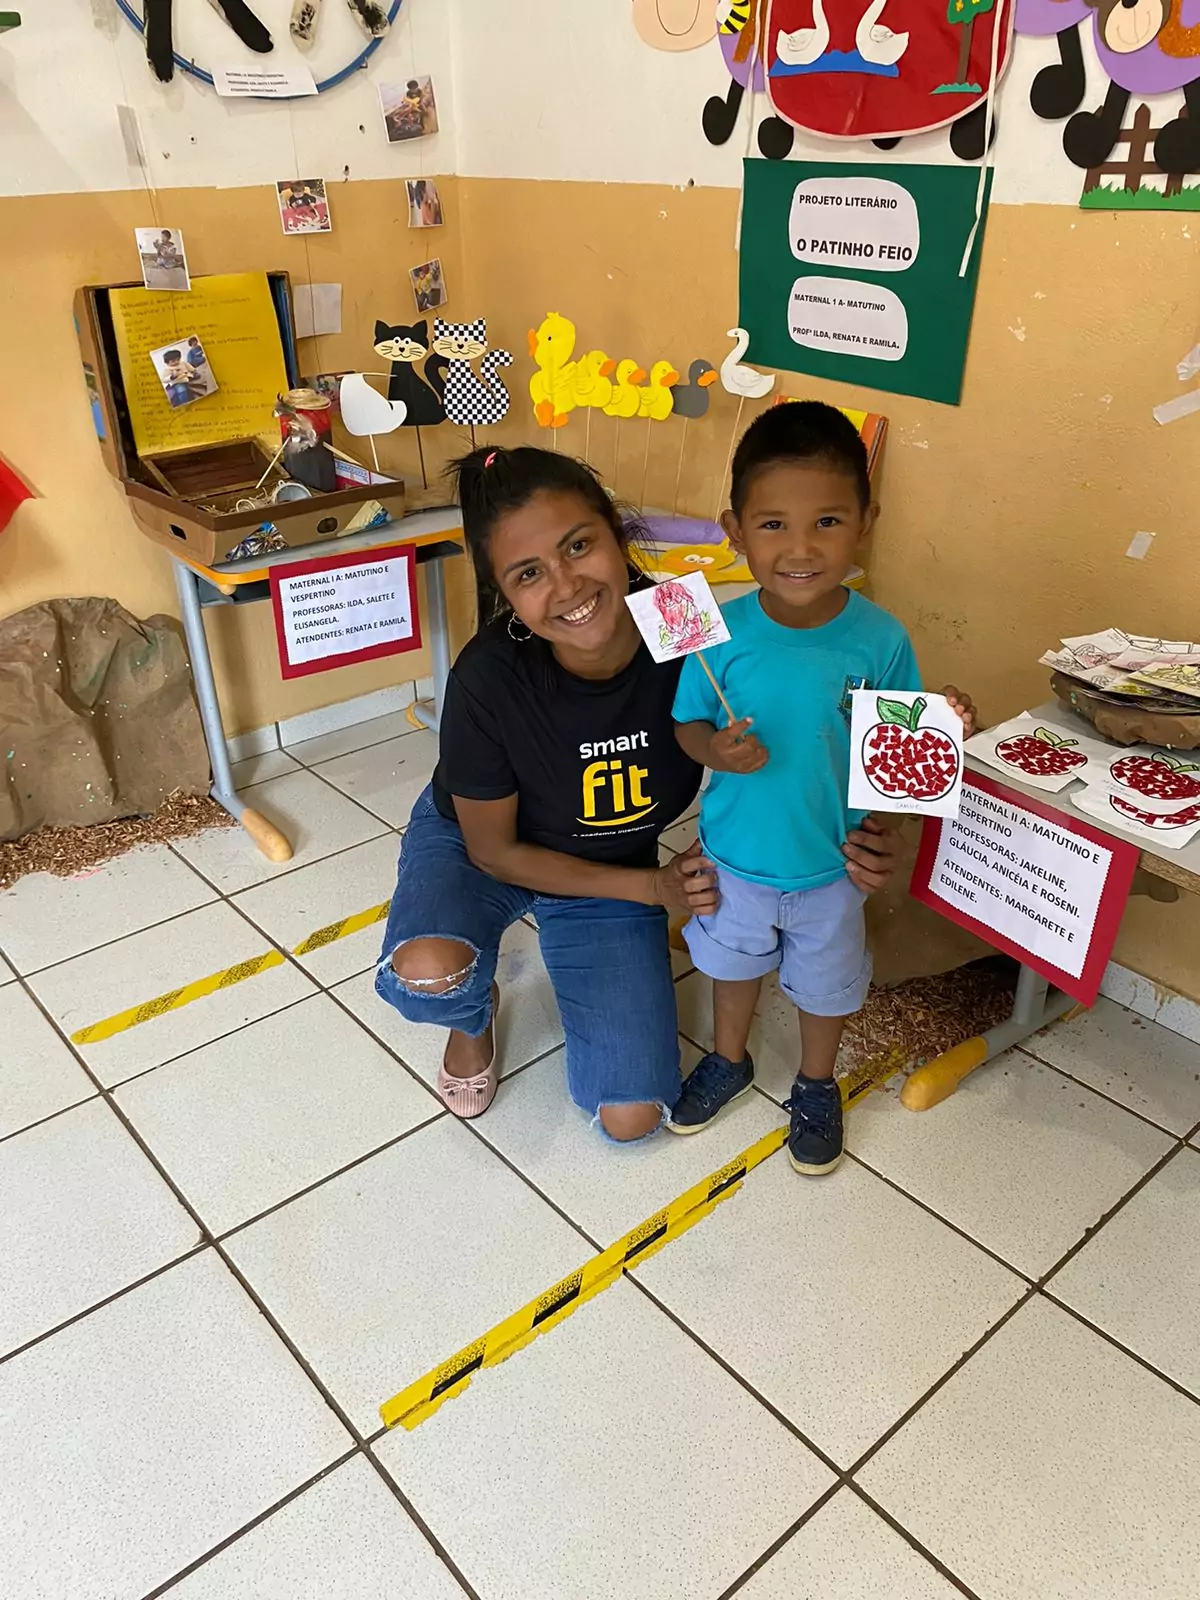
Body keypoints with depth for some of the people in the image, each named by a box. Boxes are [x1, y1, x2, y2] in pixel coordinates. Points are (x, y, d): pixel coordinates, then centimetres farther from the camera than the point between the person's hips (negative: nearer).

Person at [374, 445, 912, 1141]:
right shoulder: (488, 679, -32)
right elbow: (494, 849, -17)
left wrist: (856, 841, -29)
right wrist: (651, 887, -21)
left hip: (613, 872, 2)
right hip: (475, 848, -1)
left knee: (631, 1116, -4)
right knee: (428, 975, -35)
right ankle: (475, 1014, 5)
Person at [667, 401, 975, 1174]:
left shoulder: (880, 639, -20)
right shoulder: (722, 632, -20)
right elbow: (687, 722, -8)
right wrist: (714, 748, -28)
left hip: (831, 863, 0)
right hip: (734, 855, 1)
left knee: (827, 979, 23)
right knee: (733, 960, 26)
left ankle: (817, 1085, 52)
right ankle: (729, 1059, 56)